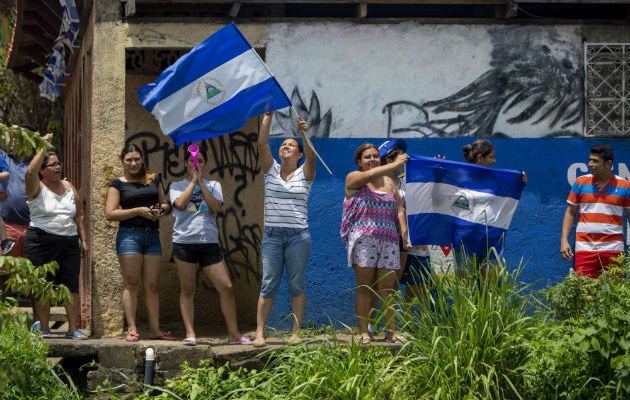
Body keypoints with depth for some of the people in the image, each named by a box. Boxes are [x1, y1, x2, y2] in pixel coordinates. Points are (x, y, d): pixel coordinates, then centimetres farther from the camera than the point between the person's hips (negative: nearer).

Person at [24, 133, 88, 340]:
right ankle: (44, 329, 7)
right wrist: (43, 147, -15)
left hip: (69, 242, 4)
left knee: (72, 285, -2)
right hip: (41, 242, -4)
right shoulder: (37, 188, -1)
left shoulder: (69, 187, 15)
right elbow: (30, 171, -23)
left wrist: (83, 239, 11)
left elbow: (79, 215, 18)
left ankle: (73, 329, 0)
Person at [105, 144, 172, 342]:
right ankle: (131, 329, -5)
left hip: (152, 235, 4)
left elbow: (165, 203, 23)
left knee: (152, 286, 3)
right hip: (129, 234, -4)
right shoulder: (118, 184, 3)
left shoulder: (153, 179, 15)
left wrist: (161, 209, -1)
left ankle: (155, 329, 5)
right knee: (131, 284, -6)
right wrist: (139, 211, -12)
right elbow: (110, 213, -5)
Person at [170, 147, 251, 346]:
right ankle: (190, 333, 7)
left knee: (226, 287, -5)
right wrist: (193, 181, -2)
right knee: (187, 290, 1)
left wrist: (201, 183, -3)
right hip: (184, 241, -1)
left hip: (209, 242, 1)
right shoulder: (177, 186, 11)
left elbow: (216, 207, -4)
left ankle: (234, 334, 2)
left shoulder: (213, 185, 14)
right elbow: (180, 204, -10)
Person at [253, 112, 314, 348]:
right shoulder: (271, 170, 10)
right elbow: (262, 144, -3)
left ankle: (295, 332, 5)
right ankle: (259, 333, -4)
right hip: (272, 234, 1)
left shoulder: (305, 174, 6)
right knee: (268, 285, -3)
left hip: (298, 235, -1)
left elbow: (311, 155, -14)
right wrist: (268, 116, -9)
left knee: (296, 285, 1)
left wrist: (303, 133, -28)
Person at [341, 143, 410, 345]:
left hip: (388, 239, 4)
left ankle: (392, 331, 1)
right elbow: (370, 175, -16)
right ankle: (363, 332, -3)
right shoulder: (354, 178, 6)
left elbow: (399, 210, 16)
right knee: (365, 288, -5)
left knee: (387, 288, 0)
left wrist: (405, 235, 5)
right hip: (363, 236, -4)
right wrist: (395, 165, -16)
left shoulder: (389, 182, 21)